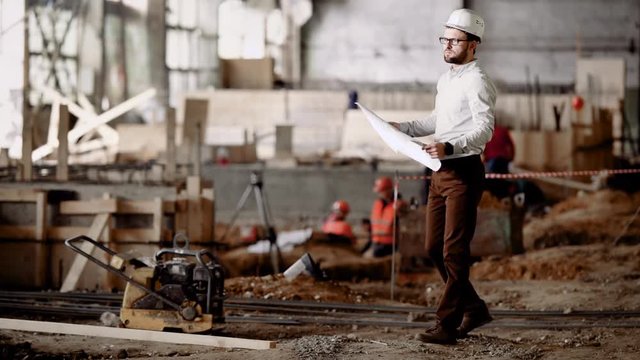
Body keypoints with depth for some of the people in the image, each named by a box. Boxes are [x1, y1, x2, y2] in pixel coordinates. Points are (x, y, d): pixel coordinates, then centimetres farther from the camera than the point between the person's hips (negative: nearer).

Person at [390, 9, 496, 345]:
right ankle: (473, 309, 25)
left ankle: (447, 324, -3)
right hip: (441, 173, 9)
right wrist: (404, 128, 17)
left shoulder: (477, 81, -11)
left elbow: (484, 129, -22)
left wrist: (449, 147, -35)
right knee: (434, 248, 12)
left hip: (464, 172, -9)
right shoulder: (445, 79, 16)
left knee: (454, 252, -7)